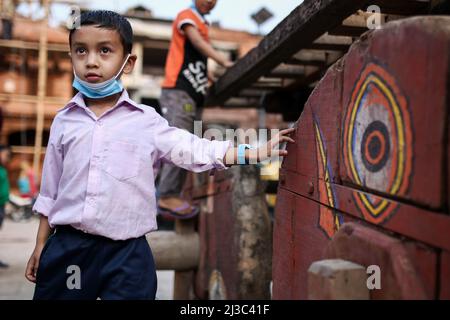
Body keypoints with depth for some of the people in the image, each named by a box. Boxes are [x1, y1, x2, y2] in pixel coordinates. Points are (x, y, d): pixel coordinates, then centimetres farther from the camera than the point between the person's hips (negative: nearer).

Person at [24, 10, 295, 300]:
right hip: (67, 247, 2)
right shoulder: (64, 120, 5)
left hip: (126, 253, -2)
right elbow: (50, 189, 10)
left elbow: (196, 151, -1)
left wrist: (254, 153, -8)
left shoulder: (146, 120, -1)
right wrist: (41, 244, 12)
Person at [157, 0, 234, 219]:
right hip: (178, 92, -8)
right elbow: (198, 43, -16)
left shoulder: (203, 24, 26)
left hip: (194, 96, 8)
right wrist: (223, 61, -27)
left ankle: (172, 197, 5)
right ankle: (166, 198, -15)